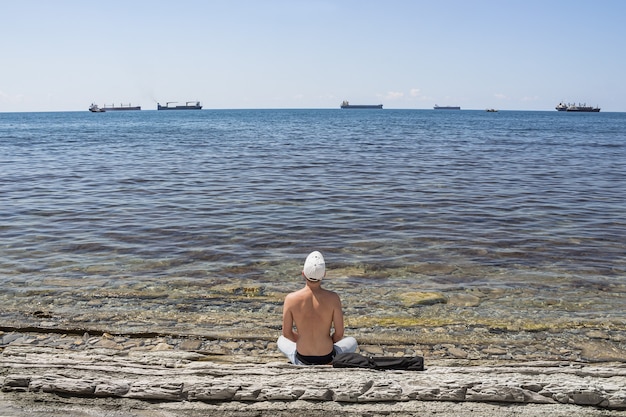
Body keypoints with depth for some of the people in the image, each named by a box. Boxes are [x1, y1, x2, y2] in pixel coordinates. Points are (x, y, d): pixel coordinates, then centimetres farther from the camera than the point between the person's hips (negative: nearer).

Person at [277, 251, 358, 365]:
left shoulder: (290, 299, -16)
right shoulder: (333, 298, -18)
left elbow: (286, 333, -4)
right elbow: (339, 334, -8)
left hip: (302, 360, 1)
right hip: (327, 359, -1)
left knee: (281, 340, 34)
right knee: (352, 341, 30)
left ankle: (302, 365, 15)